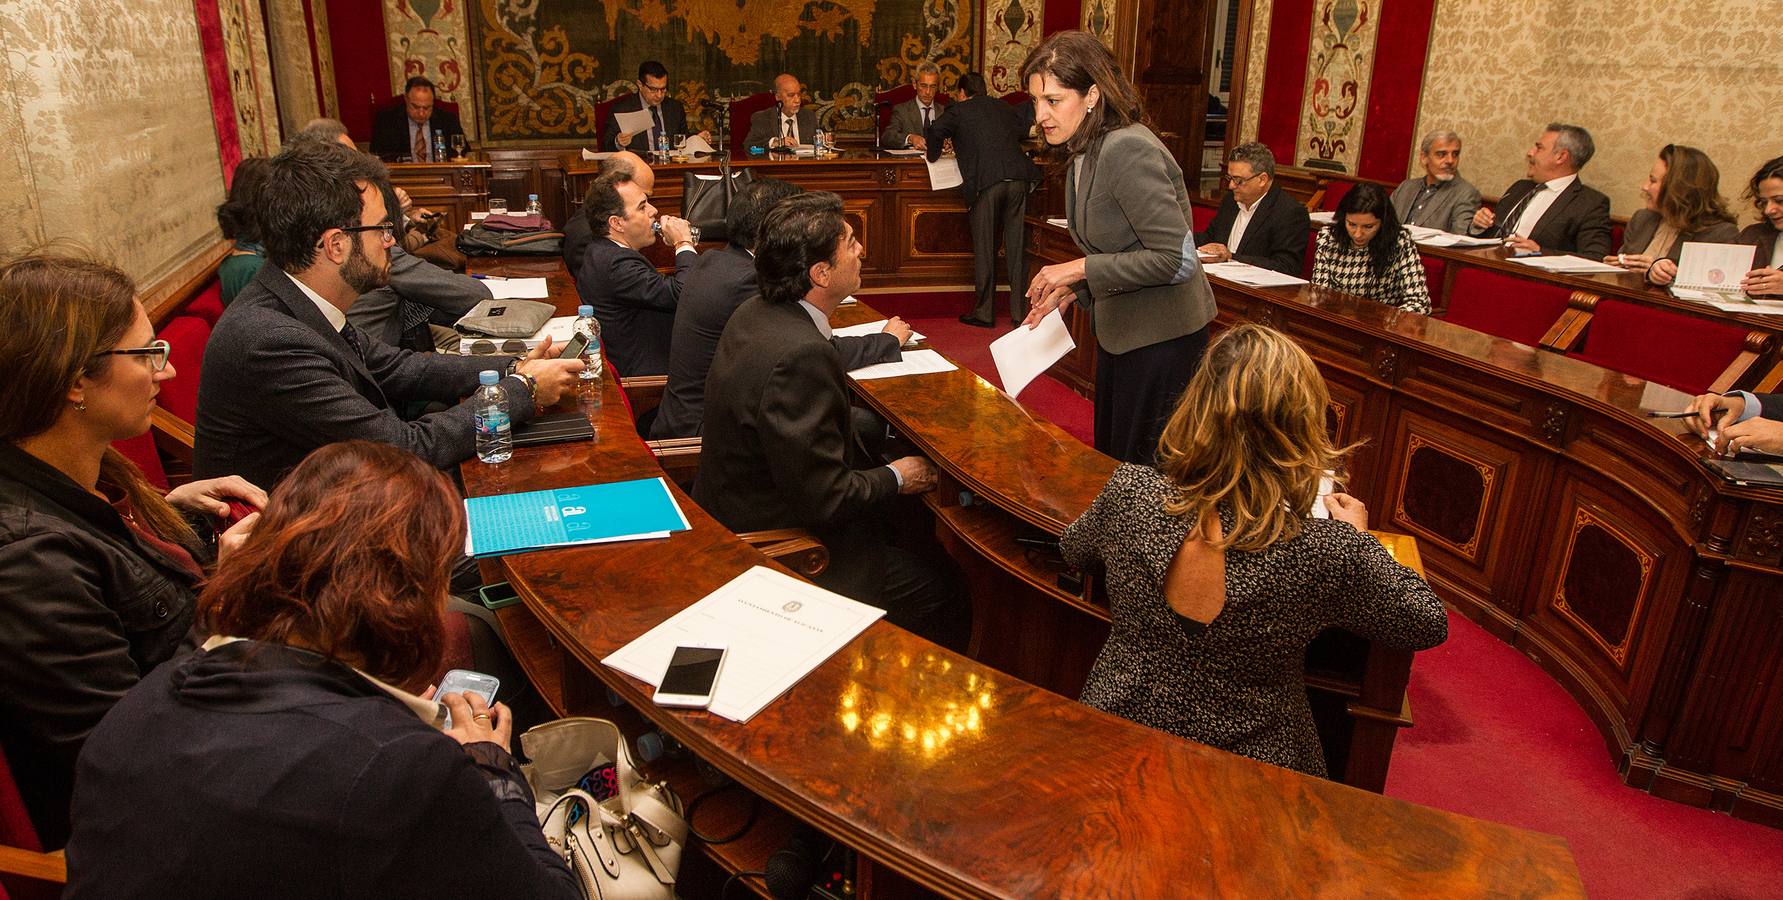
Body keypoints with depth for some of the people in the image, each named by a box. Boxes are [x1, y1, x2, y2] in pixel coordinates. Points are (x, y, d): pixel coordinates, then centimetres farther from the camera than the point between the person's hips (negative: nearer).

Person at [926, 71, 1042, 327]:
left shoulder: (959, 111, 12)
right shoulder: (1004, 108, 24)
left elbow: (935, 131, -4)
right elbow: (1029, 129, 35)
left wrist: (934, 155, 13)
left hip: (985, 182, -4)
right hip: (1019, 178, 4)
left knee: (984, 249, 5)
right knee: (1017, 247, 8)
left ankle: (984, 312, 11)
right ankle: (1019, 311, 12)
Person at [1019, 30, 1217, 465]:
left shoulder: (1128, 151, -23)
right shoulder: (1085, 154, 6)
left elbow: (1177, 259, -26)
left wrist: (1081, 269, -24)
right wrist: (1070, 289, 3)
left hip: (1161, 336, -9)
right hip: (1118, 328, 10)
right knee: (1108, 456, 21)